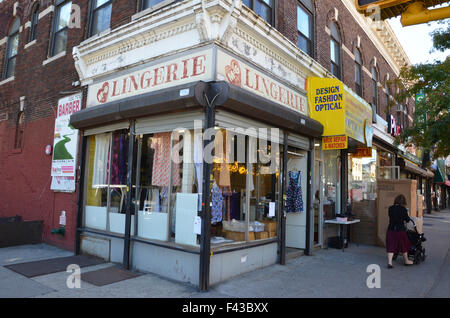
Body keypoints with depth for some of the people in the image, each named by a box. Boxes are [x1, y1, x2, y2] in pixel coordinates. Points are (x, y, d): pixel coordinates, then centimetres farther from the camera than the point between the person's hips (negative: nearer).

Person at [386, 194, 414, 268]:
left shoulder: (390, 208, 1)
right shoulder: (403, 209, -9)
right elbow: (407, 219, 1)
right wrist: (408, 218, 23)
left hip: (391, 229, 3)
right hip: (400, 229, -3)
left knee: (391, 246, 6)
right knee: (403, 246, 16)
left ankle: (389, 262, -2)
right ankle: (406, 261, 34)